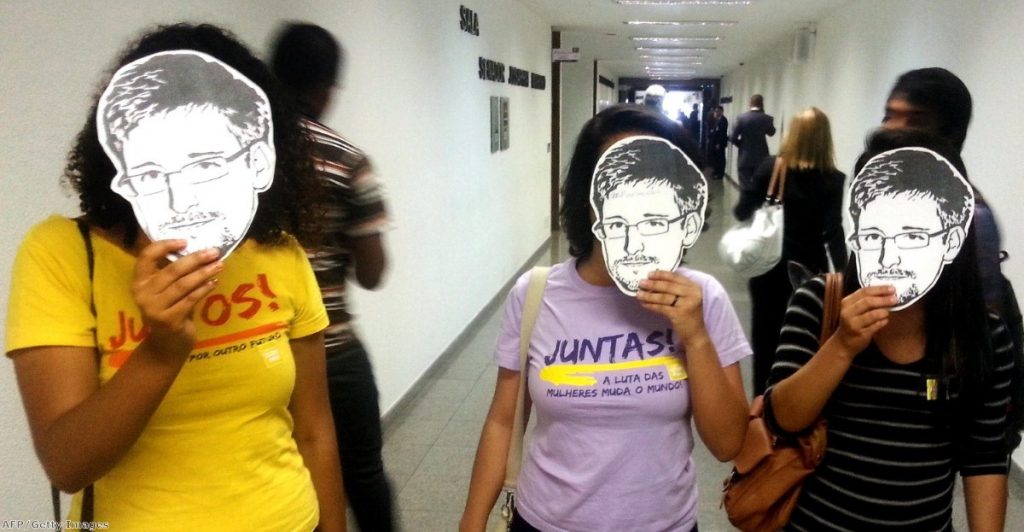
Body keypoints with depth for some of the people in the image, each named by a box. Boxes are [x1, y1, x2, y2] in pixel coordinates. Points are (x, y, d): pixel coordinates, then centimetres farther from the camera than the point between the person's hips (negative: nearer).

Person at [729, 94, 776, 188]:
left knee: (746, 188, 2)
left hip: (744, 158, -1)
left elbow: (733, 137, -8)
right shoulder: (767, 118, -5)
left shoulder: (741, 117, -9)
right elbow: (771, 133, 16)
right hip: (761, 158, 1)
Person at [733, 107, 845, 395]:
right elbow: (833, 233, -16)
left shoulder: (771, 167, -8)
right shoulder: (832, 179, -10)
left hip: (768, 267, 0)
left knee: (766, 335, 13)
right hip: (807, 270, 0)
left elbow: (742, 212, -6)